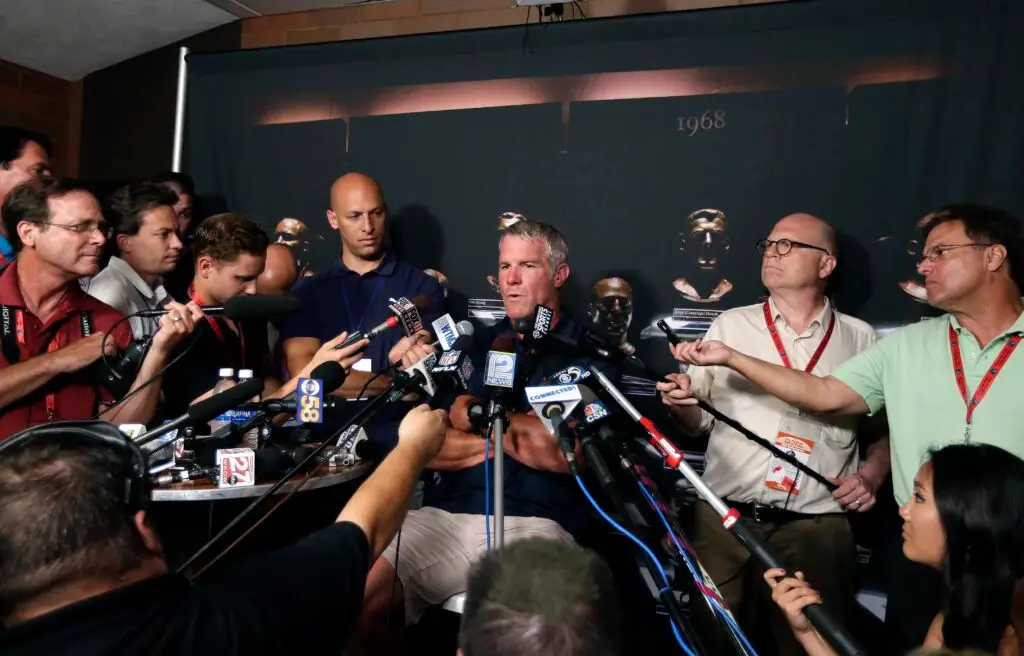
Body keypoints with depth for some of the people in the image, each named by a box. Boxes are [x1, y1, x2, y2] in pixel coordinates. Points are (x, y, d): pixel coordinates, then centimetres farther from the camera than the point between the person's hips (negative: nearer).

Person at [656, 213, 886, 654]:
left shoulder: (859, 338, 6)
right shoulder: (731, 324, 7)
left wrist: (872, 474, -5)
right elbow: (699, 421, 7)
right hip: (724, 519, 1)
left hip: (816, 528, 0)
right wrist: (681, 403, -13)